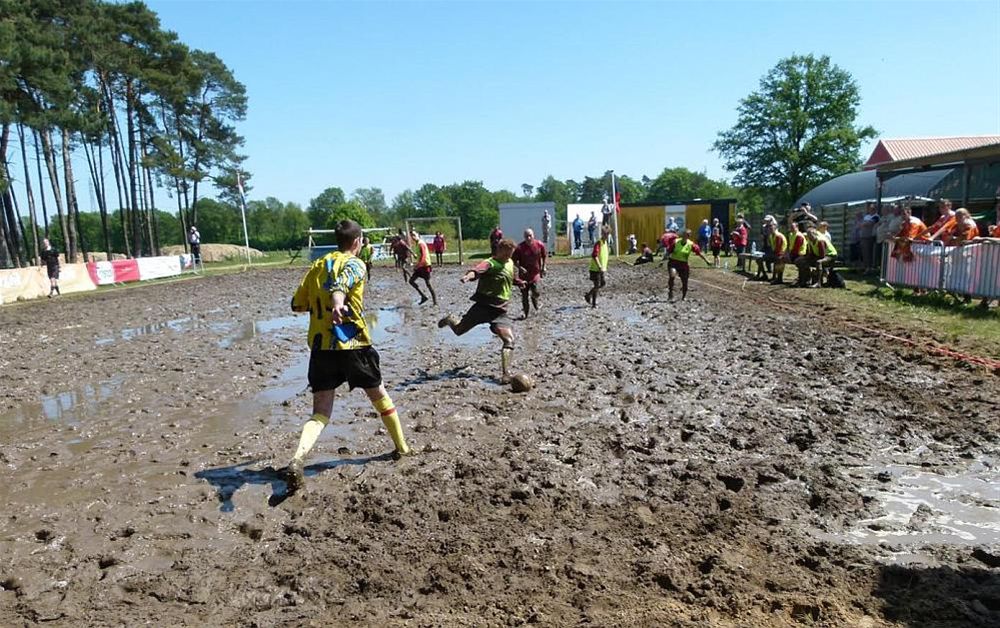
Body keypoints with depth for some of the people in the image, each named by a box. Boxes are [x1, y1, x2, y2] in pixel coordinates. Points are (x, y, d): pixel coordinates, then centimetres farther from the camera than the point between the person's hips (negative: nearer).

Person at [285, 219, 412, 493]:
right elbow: (339, 284, -27)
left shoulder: (317, 265, 13)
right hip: (352, 345, -4)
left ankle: (297, 459, -19)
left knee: (320, 413, 6)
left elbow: (297, 305, 15)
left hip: (320, 346, 4)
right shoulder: (355, 264, -3)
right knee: (379, 395, 18)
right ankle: (402, 447, 33)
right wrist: (337, 305, -47)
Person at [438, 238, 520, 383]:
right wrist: (469, 276, -58)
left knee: (509, 340, -17)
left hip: (500, 311, 5)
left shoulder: (510, 264, 11)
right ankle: (450, 319, 51)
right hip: (482, 307, -4)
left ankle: (505, 374, -13)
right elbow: (478, 270, -40)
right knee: (458, 330, 14)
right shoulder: (490, 263, -14)